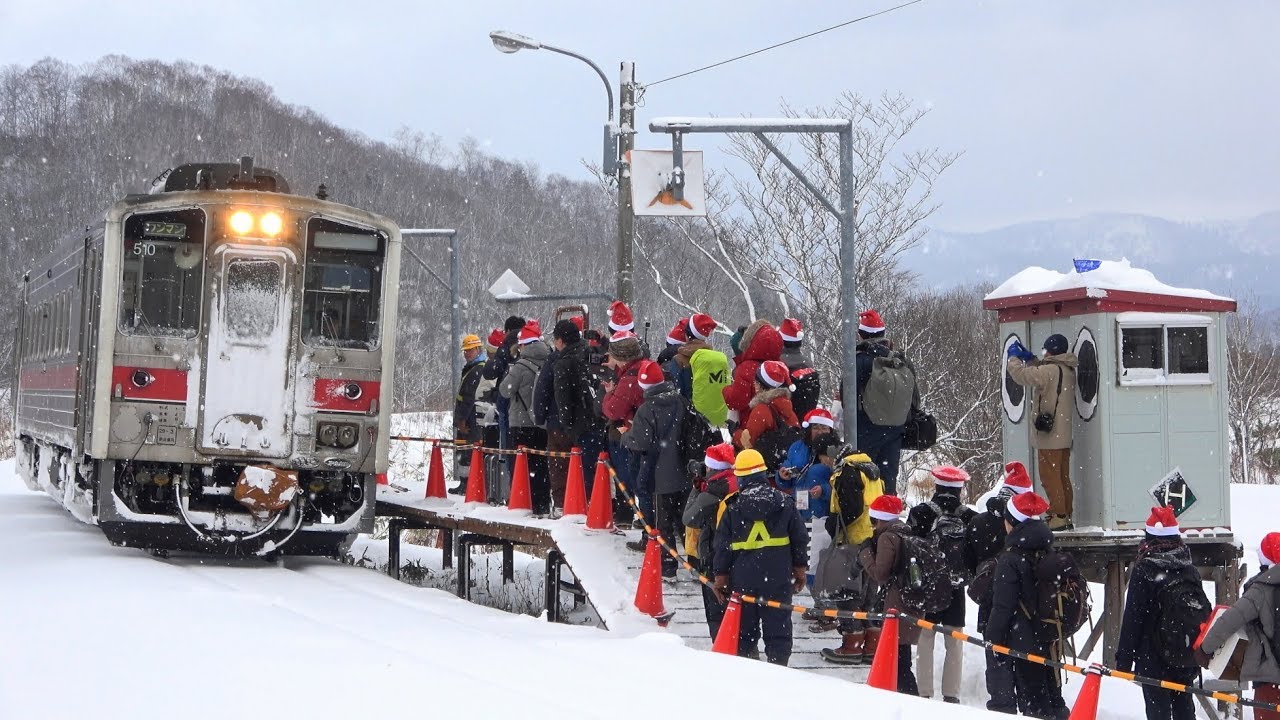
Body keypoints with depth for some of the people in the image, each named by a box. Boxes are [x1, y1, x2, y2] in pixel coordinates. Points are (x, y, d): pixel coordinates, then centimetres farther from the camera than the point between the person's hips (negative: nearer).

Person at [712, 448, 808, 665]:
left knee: (745, 628, 11)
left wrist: (721, 575, 9)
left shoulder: (733, 508, -4)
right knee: (778, 627, 5)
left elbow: (723, 545, -1)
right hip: (778, 578, 0)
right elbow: (800, 539, 5)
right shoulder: (784, 503, -1)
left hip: (743, 579, 0)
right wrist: (800, 569, 16)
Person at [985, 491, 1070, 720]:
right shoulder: (1048, 552, 6)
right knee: (1051, 695, 17)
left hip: (1024, 642, -7)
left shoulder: (1011, 559, -17)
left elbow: (1002, 607, -16)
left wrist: (992, 640, -8)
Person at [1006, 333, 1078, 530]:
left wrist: (1014, 357, 2)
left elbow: (1021, 374, -15)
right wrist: (1028, 358, 21)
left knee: (1050, 476, -5)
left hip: (1049, 435, -9)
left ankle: (1059, 516, -7)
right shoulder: (1068, 370, 12)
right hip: (1064, 435, 9)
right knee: (1063, 476, 13)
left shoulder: (1050, 370, -17)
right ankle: (1066, 516, 16)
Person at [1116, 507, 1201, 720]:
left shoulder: (1144, 571, -14)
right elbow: (1205, 611, 9)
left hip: (1153, 657, -5)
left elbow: (1132, 618, -13)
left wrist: (1123, 660, -8)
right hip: (1187, 657, 5)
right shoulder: (1190, 569, 3)